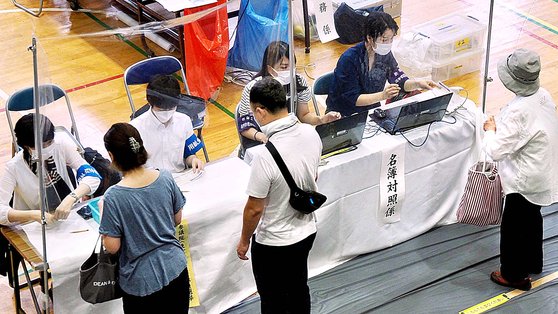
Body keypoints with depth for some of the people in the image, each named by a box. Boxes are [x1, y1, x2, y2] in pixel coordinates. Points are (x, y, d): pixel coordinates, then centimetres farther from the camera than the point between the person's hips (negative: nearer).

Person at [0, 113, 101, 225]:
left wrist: (71, 199, -33)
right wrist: (33, 215, -39)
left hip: (69, 215, 4)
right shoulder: (14, 167, -19)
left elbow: (92, 176, -15)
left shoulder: (61, 144, -13)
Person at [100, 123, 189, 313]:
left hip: (141, 281, -4)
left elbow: (112, 247, -15)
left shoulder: (113, 197, -23)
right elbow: (177, 220, 3)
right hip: (175, 269, 4)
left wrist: (103, 213, -2)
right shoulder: (165, 178, -10)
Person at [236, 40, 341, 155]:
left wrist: (321, 119, -11)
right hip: (260, 141, -4)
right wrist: (258, 136, -31)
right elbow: (245, 126, -10)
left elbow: (303, 115, 10)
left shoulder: (299, 82, -4)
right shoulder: (253, 88, -16)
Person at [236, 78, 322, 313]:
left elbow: (255, 208, -22)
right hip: (307, 231, 7)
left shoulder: (267, 156, -33)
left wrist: (244, 241, -5)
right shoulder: (311, 134, -11)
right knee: (299, 290, 26)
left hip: (274, 243, -7)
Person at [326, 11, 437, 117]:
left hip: (371, 110, 6)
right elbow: (352, 98, -23)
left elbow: (399, 81, 1)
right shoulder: (350, 59, -23)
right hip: (343, 116, -6)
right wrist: (382, 96, -34)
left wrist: (418, 84, -19)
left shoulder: (385, 54, -4)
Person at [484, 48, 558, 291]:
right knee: (531, 219, 28)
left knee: (513, 227, 11)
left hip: (526, 181, -9)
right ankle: (533, 263, 48)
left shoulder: (518, 112, -33)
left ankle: (514, 275, 29)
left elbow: (496, 150, -30)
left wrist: (491, 130, -11)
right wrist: (502, 126, 3)